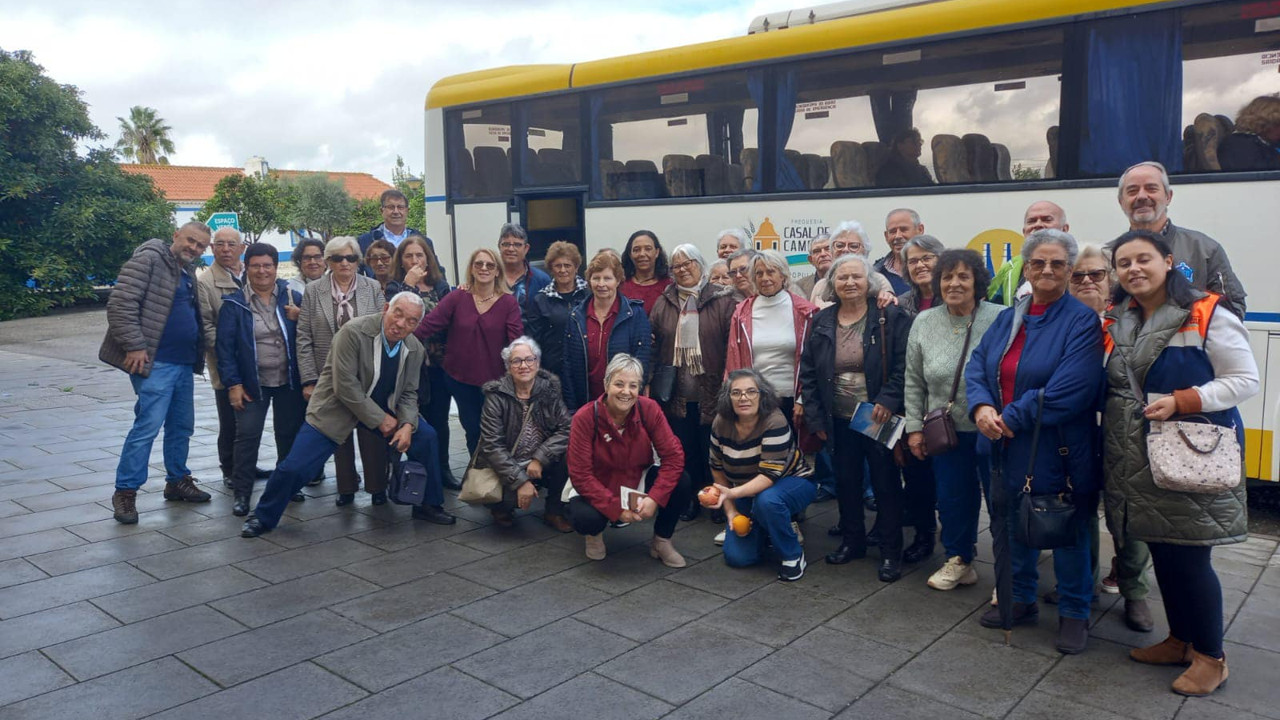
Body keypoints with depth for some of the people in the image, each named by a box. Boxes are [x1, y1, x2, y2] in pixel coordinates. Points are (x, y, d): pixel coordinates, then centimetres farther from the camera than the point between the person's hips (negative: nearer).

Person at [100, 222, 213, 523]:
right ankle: (125, 491, 0)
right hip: (155, 363, -9)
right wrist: (135, 345, -20)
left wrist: (198, 355, 17)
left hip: (183, 363, 9)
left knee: (182, 426, 16)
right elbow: (120, 304, -17)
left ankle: (178, 481, 29)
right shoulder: (149, 259, -8)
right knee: (148, 426, -10)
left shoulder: (188, 273, 17)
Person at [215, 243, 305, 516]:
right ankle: (241, 492, 6)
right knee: (247, 436, -3)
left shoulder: (292, 298, 0)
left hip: (289, 381, 2)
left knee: (289, 433, 10)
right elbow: (225, 346, -4)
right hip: (252, 383, -1)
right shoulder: (234, 304, -3)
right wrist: (233, 384, -9)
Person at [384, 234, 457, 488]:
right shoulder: (395, 287, 0)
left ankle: (443, 469, 22)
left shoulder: (440, 286, 10)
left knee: (440, 418, 10)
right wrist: (408, 284, -18)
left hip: (440, 362, 3)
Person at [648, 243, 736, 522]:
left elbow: (733, 343, -8)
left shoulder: (722, 300, -4)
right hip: (677, 394, 3)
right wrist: (652, 379, 2)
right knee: (685, 449, 11)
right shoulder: (664, 303, 8)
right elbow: (652, 341, 9)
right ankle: (690, 498, 26)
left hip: (712, 392, -3)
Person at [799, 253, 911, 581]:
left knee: (886, 483, 5)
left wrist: (888, 400, -22)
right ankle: (852, 540, 32)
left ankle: (891, 551, 17)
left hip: (878, 418, -4)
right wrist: (815, 416, 1)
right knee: (846, 481, 14)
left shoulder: (890, 317, -7)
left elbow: (903, 364, -12)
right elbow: (808, 372, 6)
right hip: (840, 420, 4)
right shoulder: (822, 322, 5)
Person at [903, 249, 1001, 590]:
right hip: (946, 431, 3)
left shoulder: (1000, 319, -10)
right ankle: (959, 561, 35)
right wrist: (914, 427, 5)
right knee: (953, 499, 15)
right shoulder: (924, 322, 1)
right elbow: (913, 382, 6)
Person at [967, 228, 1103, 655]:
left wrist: (1010, 418, -18)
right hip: (1008, 449, 6)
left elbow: (1069, 390, -22)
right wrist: (982, 407, -16)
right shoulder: (1008, 319, 9)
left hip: (1057, 452, -6)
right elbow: (977, 366, 4)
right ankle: (1021, 600, 36)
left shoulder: (1082, 322, -11)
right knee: (1014, 525, 18)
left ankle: (1074, 612, 27)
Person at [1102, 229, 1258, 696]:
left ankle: (1210, 656, 17)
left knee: (1188, 558, -1)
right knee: (1161, 552, 14)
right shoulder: (1117, 322, 8)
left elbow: (1245, 380, -11)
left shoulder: (1207, 317, -11)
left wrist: (1180, 402, -22)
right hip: (1139, 459, 6)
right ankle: (1180, 640, 31)